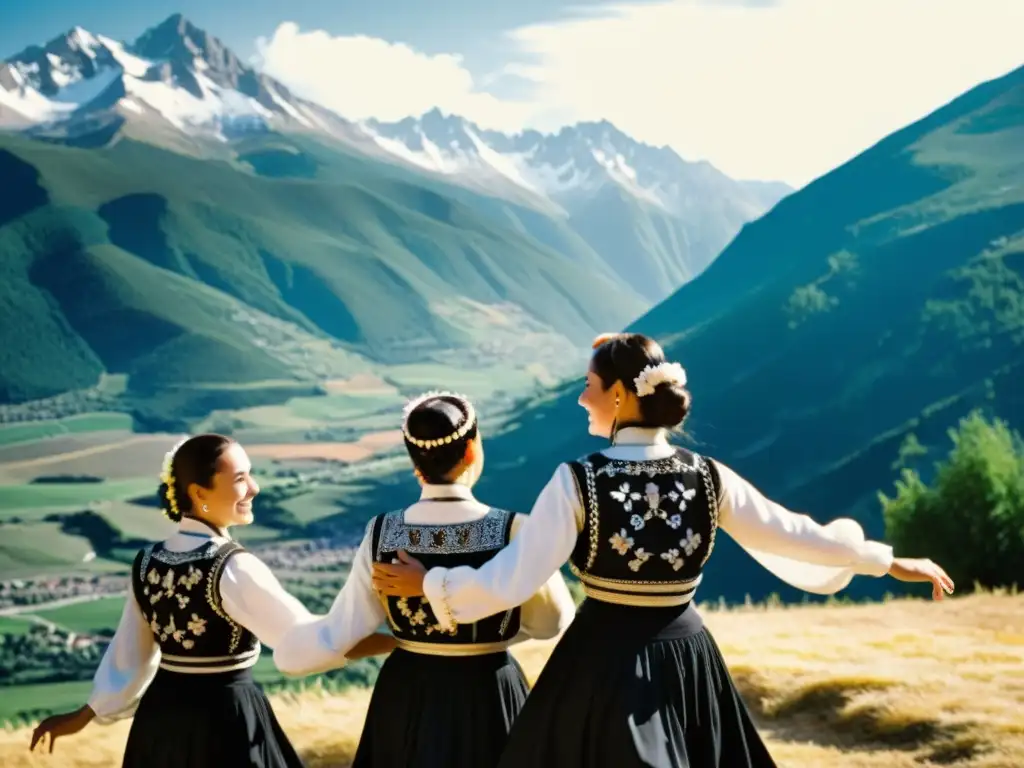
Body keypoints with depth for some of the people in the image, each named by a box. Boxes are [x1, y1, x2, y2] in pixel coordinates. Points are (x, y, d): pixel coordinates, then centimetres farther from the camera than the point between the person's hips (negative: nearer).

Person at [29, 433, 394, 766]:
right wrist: (408, 638, -17)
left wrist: (85, 715, 23)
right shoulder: (233, 568, -19)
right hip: (224, 718, -7)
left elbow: (129, 655, 9)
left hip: (161, 716, 7)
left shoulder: (147, 562, 3)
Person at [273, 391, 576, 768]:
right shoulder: (513, 532, -16)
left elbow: (337, 636, -7)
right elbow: (553, 621, -2)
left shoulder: (382, 535, -10)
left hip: (406, 701, 3)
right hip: (489, 699, -2)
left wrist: (287, 649, 12)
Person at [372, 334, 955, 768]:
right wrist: (891, 561, 14)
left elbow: (510, 583, -17)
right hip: (685, 660, 3)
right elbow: (803, 537, 1)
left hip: (601, 662, -3)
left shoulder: (577, 481, -15)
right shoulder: (709, 478, -5)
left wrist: (428, 582, -2)